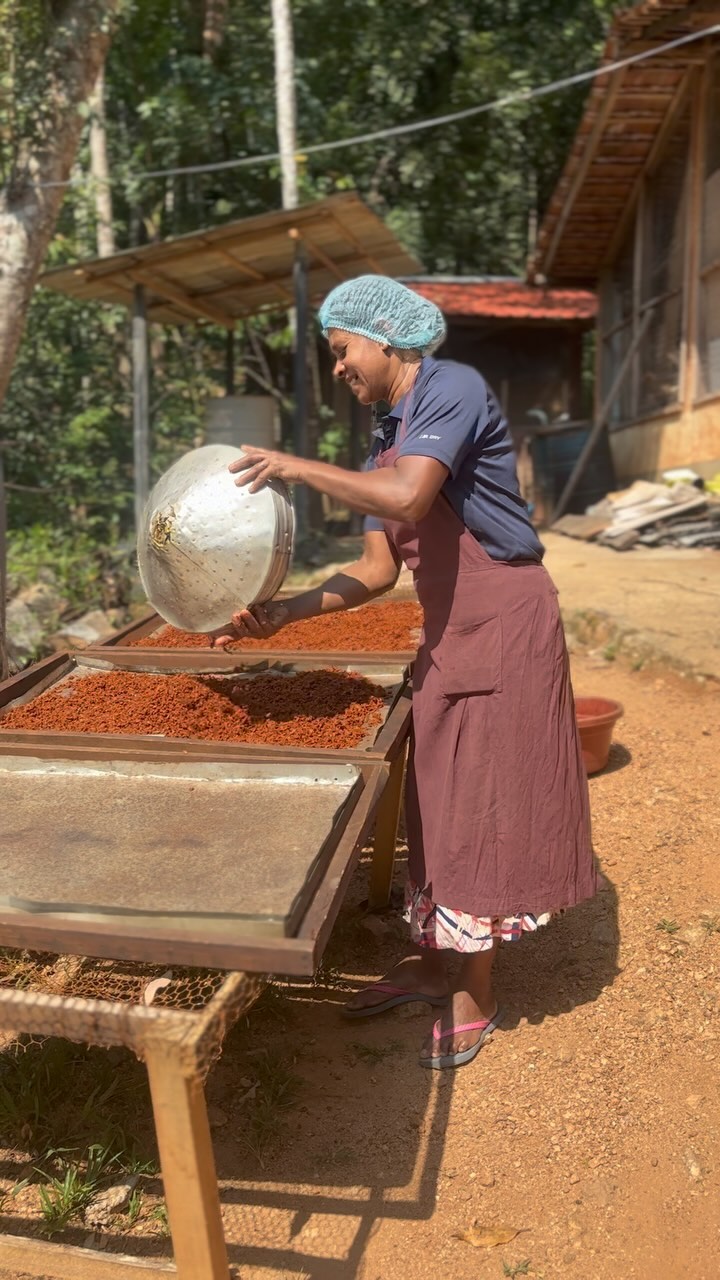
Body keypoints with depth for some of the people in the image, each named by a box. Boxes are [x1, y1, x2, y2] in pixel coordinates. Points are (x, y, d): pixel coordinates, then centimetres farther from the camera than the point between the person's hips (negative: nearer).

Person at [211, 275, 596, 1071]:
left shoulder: (452, 389, -13)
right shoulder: (386, 442, 12)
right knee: (436, 807, 16)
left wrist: (298, 467, -20)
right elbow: (378, 569, 8)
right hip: (447, 639, 9)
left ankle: (474, 1001, 19)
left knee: (483, 811, 1)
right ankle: (428, 965, 34)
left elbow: (408, 498, -31)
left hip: (505, 632, -8)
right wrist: (282, 615, -2)